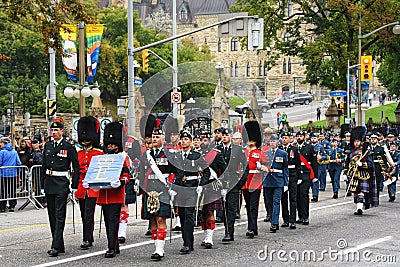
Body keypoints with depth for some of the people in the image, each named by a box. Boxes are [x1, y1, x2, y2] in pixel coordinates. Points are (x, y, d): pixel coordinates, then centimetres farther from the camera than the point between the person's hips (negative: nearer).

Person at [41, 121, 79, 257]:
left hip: (61, 184, -6)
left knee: (59, 215, -9)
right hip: (49, 182, 6)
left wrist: (74, 185, -7)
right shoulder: (48, 145, 11)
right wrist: (43, 182, 14)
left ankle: (56, 247, -13)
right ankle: (60, 245, 16)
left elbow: (76, 167, -3)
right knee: (52, 214, 8)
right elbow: (44, 165, 17)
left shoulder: (68, 147, -5)